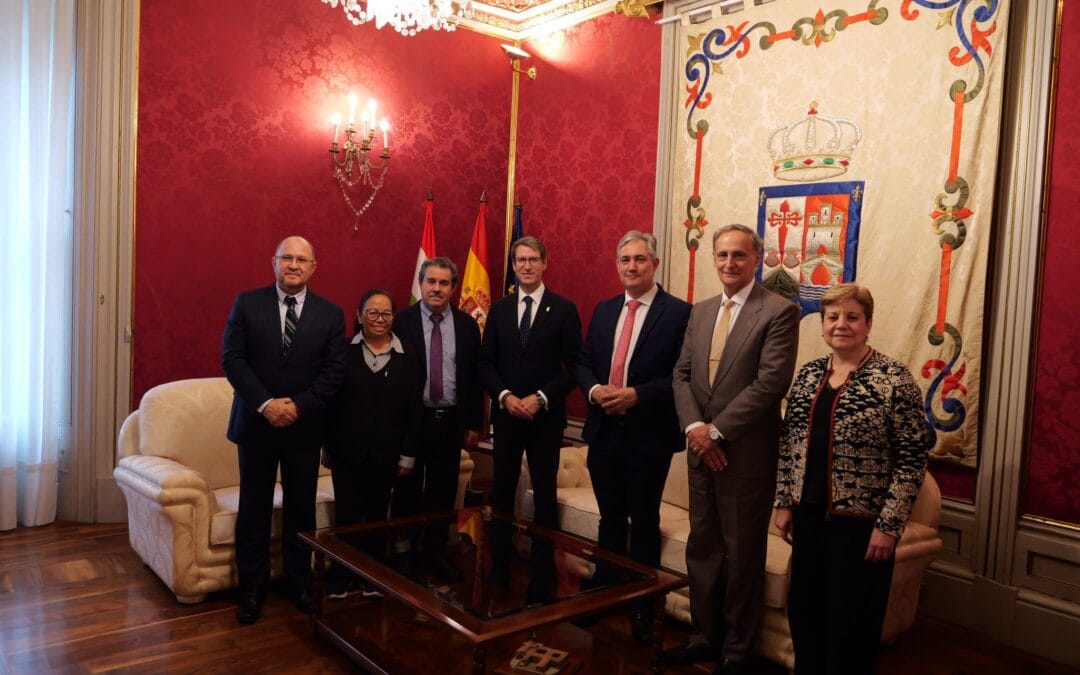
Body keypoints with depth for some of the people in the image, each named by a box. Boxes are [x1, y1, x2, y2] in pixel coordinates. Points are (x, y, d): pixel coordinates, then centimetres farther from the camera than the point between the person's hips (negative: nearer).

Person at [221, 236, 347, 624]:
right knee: (254, 508, 8)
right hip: (256, 422, 0)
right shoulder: (247, 303, 0)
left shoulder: (330, 314, 1)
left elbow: (334, 370, -3)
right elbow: (231, 358, -6)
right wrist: (265, 404, -16)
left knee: (302, 507, 11)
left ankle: (300, 583, 25)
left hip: (305, 426, 1)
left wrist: (299, 404, -15)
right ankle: (252, 588, 21)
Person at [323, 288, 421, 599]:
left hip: (386, 453, 1)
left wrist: (408, 454, 0)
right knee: (347, 515, 4)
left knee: (377, 515, 10)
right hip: (347, 451, -1)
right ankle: (340, 577, 20)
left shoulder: (406, 359, 2)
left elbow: (413, 410, 2)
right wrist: (328, 447, -2)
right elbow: (329, 401, -1)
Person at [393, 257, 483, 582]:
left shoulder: (467, 325, 4)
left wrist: (474, 424, 4)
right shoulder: (401, 321, -5)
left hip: (451, 421, 3)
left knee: (443, 492, 11)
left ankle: (436, 553, 27)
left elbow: (475, 376, 6)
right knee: (407, 491, 9)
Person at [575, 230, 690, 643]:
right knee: (610, 519, 18)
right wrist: (595, 389, -9)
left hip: (649, 435, -5)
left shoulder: (678, 312, -7)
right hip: (604, 431, 5)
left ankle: (643, 607, 24)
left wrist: (637, 394, -21)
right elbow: (583, 363, 11)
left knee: (644, 523, 8)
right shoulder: (603, 310, 11)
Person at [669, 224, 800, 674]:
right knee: (702, 548, 15)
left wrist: (718, 431, -15)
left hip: (746, 452, -6)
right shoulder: (700, 312, 11)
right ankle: (706, 636, 32)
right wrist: (695, 427, -8)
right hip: (701, 448, 6)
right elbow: (682, 375, 8)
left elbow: (770, 383, -17)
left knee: (742, 554, 7)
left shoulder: (779, 312, -9)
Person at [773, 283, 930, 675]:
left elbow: (912, 459, -12)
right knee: (804, 611, 15)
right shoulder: (808, 374, 6)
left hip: (861, 522, -5)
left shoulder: (894, 379, -11)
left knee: (852, 621, 8)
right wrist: (784, 503, 9)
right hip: (809, 514, 5)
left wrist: (889, 525, -13)